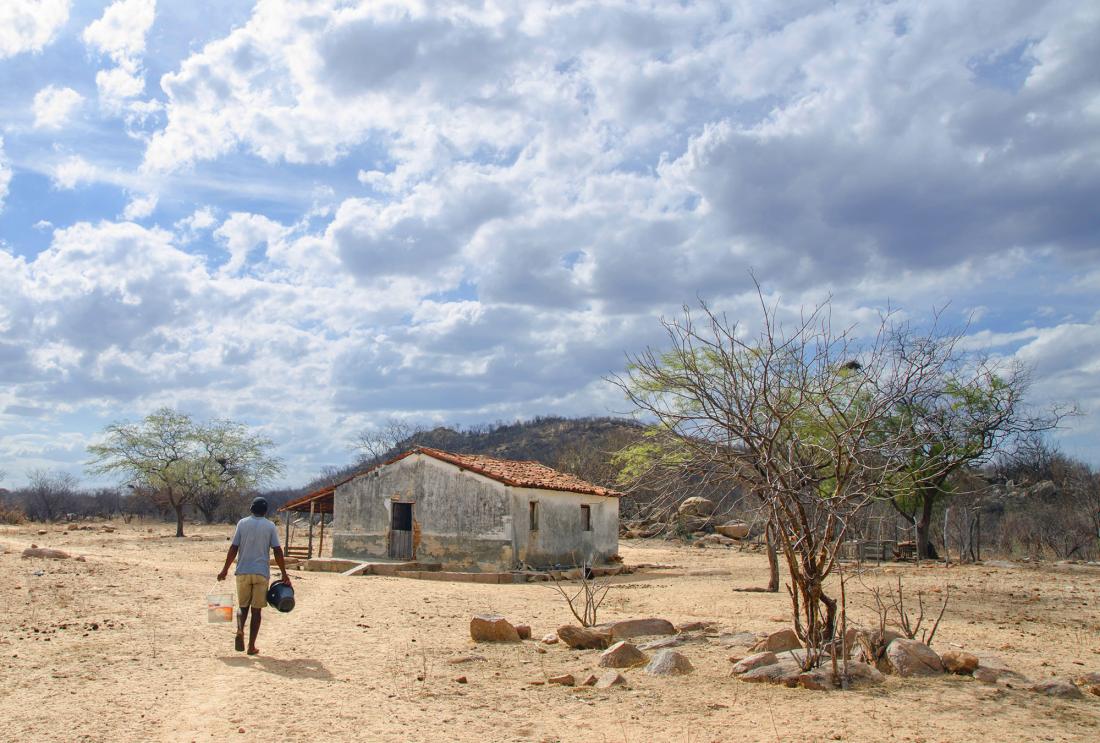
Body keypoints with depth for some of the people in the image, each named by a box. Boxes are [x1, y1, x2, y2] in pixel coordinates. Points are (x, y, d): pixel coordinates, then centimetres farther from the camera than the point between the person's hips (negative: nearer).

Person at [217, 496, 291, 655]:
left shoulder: (242, 523, 3)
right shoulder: (270, 526, 0)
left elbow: (233, 548, -1)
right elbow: (277, 551, -4)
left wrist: (225, 570, 6)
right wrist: (284, 574, 1)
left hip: (243, 572, 1)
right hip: (261, 573, -1)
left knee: (243, 606, 14)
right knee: (256, 609, 6)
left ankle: (240, 630, -16)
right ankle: (251, 646, 6)